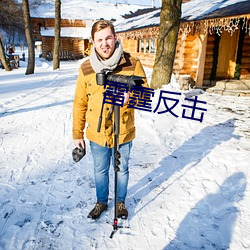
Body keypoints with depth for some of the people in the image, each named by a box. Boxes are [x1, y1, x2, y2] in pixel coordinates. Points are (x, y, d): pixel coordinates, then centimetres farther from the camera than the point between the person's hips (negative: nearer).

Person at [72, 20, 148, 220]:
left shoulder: (132, 64, -12)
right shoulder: (86, 68, -7)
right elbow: (79, 103, 0)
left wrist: (130, 97, -30)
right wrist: (77, 134, 2)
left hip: (123, 132, -1)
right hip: (97, 134, 1)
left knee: (122, 170, 19)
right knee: (100, 171, 20)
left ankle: (121, 202, 45)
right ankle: (101, 202, 46)